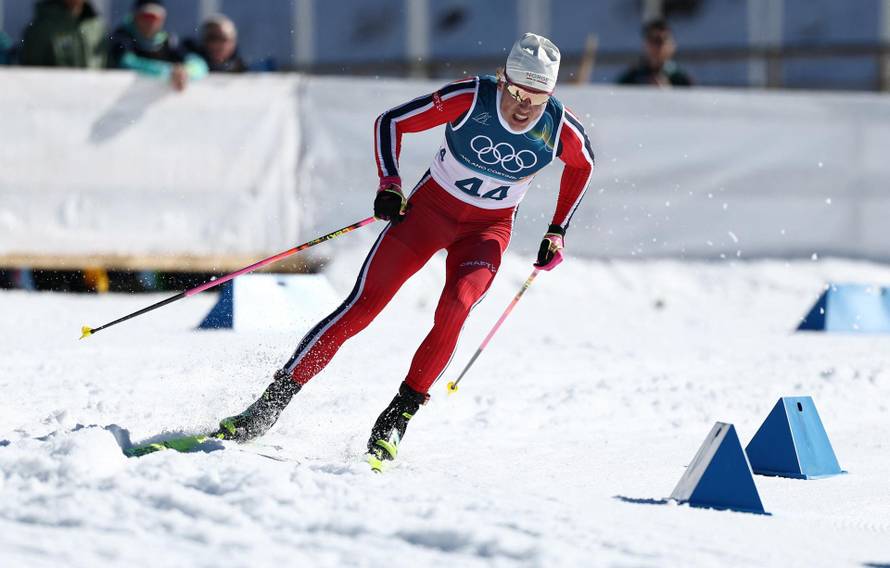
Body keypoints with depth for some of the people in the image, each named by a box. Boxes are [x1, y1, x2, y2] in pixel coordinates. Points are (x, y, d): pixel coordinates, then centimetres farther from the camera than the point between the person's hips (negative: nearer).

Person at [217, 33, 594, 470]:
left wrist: (557, 231, 4)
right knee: (362, 307, -10)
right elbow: (391, 122, -14)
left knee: (453, 310, -27)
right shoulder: (469, 99, -23)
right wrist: (390, 183, -27)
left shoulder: (562, 130, -17)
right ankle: (272, 404, -6)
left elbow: (583, 165, 7)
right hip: (431, 207, -1)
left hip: (488, 229, 1)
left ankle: (398, 417, -14)